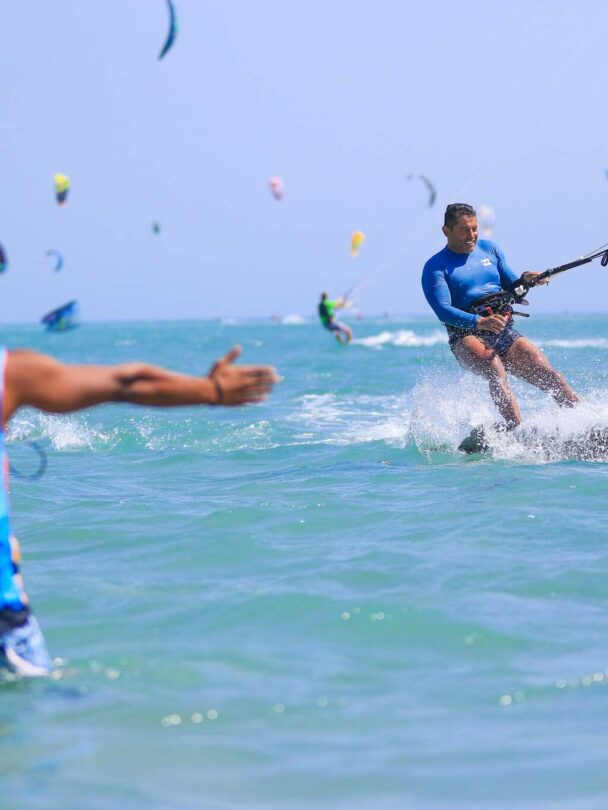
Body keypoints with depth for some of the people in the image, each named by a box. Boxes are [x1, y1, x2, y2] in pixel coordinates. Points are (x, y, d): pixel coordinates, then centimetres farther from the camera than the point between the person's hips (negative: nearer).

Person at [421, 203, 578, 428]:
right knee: (494, 367, -35)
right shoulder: (436, 267, 0)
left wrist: (525, 281, -5)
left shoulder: (488, 248, 16)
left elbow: (511, 288, 20)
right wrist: (479, 322, -32)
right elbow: (443, 310, -14)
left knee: (548, 375, -13)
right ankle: (516, 429, -47)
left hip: (505, 333, 5)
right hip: (467, 336, -5)